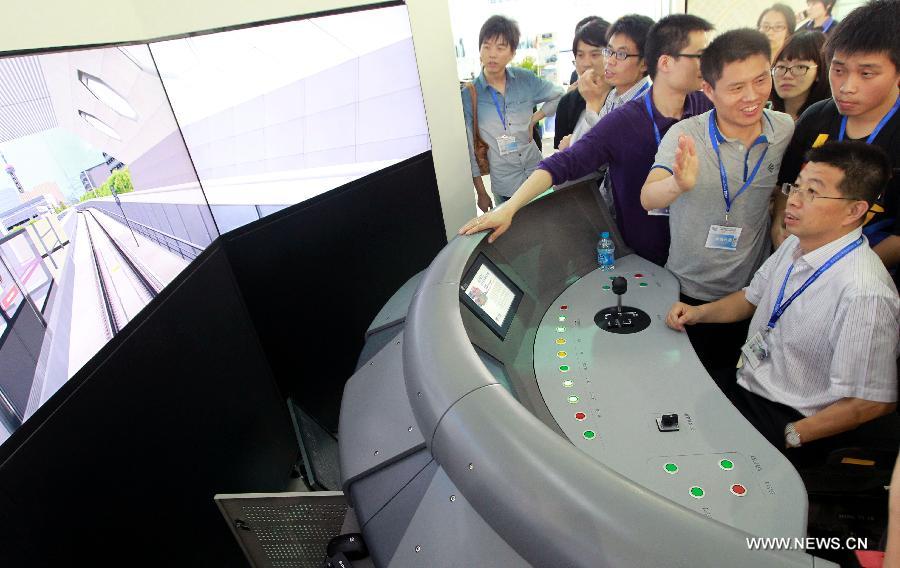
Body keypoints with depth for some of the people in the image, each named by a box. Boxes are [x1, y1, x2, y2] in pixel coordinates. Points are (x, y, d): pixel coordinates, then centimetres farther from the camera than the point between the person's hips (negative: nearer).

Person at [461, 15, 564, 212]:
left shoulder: (526, 79, -4)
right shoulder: (468, 95, -10)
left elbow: (559, 96, 12)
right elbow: (470, 147, -5)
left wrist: (534, 118, -3)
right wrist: (481, 193, -2)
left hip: (537, 174, 3)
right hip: (504, 186, -2)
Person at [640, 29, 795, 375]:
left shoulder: (786, 130, -6)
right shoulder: (684, 136, -16)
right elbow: (648, 199, -31)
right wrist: (679, 184, -51)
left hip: (750, 292, 3)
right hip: (688, 293, -2)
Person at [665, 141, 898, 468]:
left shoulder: (864, 294, -28)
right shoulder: (795, 244, -2)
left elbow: (874, 402, -22)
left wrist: (790, 438, -16)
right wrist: (698, 312, 0)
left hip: (788, 421, -7)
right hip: (742, 382, 7)